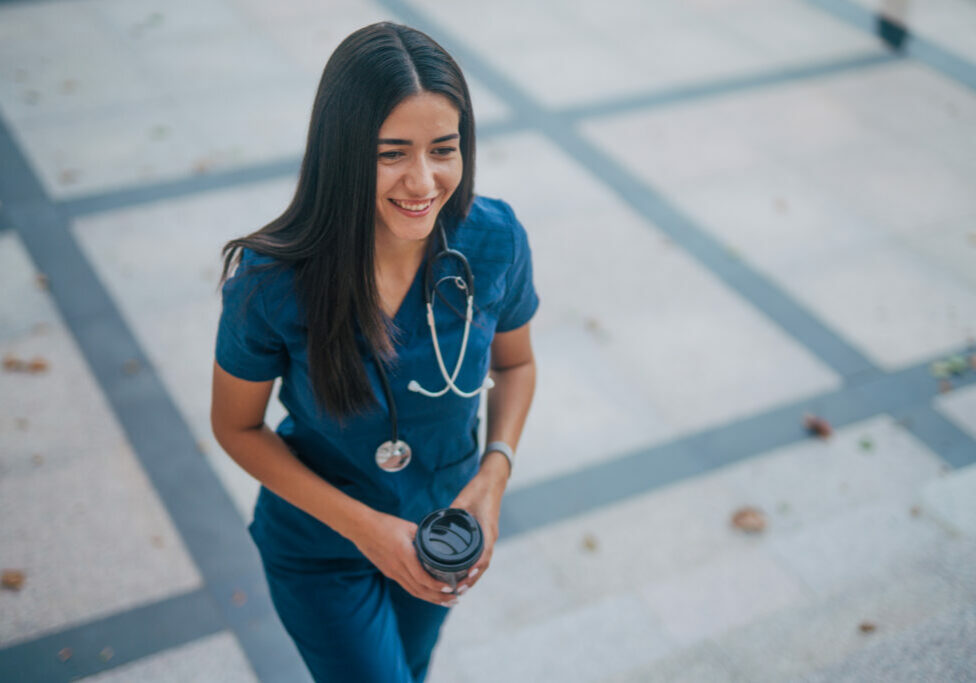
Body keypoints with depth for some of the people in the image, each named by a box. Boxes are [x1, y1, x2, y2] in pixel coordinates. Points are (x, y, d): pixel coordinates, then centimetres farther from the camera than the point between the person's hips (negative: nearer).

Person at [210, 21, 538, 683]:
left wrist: (494, 477, -18)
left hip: (445, 522, 4)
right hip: (321, 548, -4)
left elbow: (515, 362, -3)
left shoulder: (494, 240, -22)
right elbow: (237, 427, -15)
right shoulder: (271, 282, -30)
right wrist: (362, 525, -23)